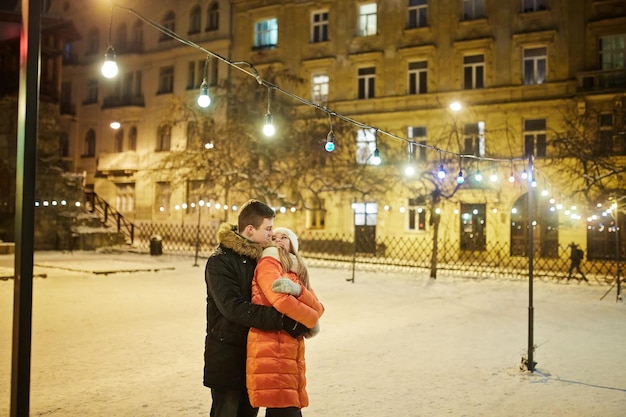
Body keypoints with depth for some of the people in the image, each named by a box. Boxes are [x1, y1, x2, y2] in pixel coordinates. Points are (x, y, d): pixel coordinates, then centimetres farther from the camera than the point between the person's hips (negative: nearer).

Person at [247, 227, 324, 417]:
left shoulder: (298, 273, 23)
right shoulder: (268, 263, 2)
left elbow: (318, 308, 6)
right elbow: (281, 301, -14)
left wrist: (297, 290, -14)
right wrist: (313, 322, 1)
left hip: (290, 350, 7)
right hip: (270, 349, -7)